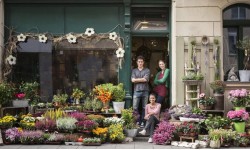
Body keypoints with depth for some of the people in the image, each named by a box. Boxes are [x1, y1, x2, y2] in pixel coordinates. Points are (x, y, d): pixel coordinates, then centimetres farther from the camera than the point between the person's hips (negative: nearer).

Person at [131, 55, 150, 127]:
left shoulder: (147, 70, 8)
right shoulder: (134, 70, 12)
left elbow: (145, 79, -7)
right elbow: (133, 80, -2)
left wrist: (137, 79, -2)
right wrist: (142, 79, -4)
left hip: (145, 91, 0)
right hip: (136, 91, 0)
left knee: (144, 108, 2)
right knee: (135, 107, -5)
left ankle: (142, 121, 8)